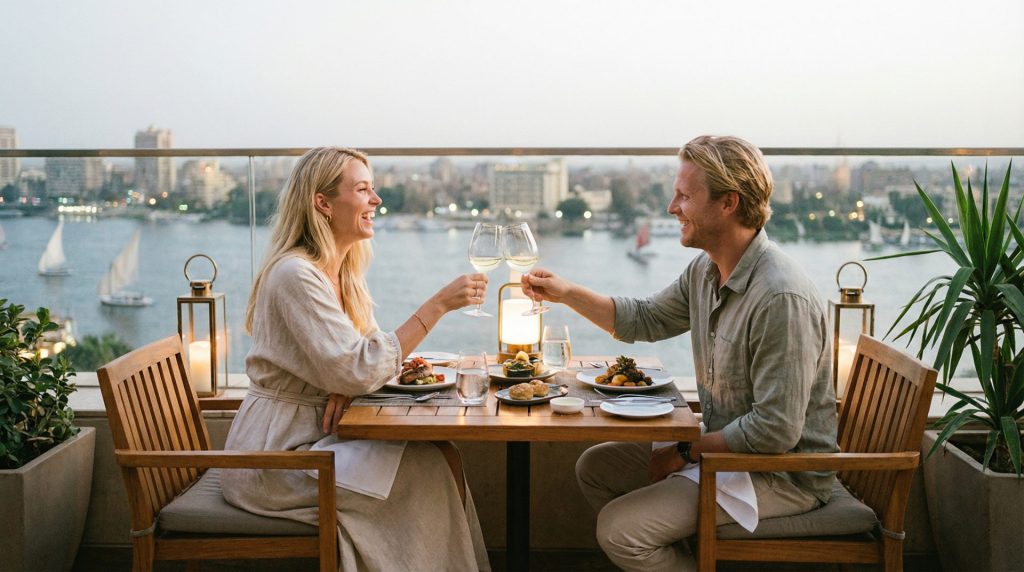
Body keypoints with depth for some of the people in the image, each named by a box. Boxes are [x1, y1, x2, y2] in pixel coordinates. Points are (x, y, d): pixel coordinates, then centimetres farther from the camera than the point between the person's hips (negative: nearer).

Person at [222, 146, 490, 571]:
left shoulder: (343, 272, 9)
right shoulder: (295, 275, -20)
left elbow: (368, 352, 12)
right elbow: (358, 371, -26)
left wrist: (350, 382, -13)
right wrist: (438, 304, -26)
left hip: (317, 434, 8)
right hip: (277, 456, -8)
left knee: (444, 454, -7)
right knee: (436, 472, -14)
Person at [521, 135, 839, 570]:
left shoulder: (781, 298, -28)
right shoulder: (706, 269, 1)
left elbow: (775, 431, -27)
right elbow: (643, 320, 17)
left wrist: (686, 452, -16)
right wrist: (566, 293, 6)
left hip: (785, 473, -9)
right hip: (722, 445, 9)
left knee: (619, 530, -18)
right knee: (596, 467, 15)